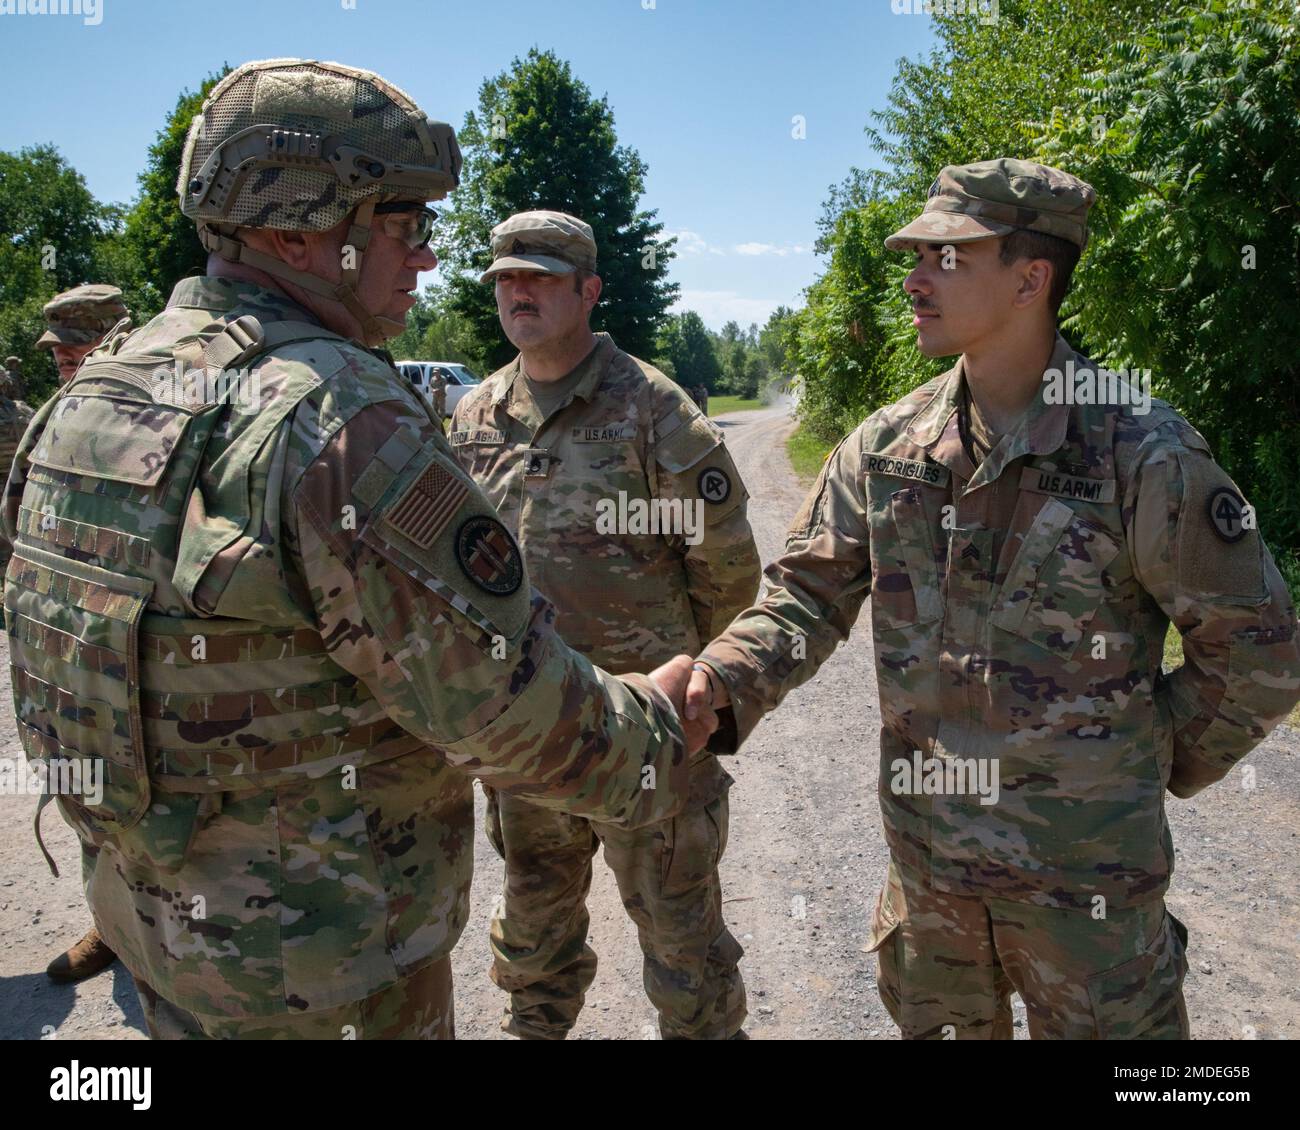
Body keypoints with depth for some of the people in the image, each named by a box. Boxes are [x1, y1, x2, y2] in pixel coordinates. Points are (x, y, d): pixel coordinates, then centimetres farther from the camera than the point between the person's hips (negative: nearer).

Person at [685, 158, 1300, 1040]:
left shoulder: (1143, 452, -15)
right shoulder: (887, 446, -2)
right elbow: (808, 596, 0)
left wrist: (1151, 762, -1)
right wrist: (723, 684, -17)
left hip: (1084, 868, -4)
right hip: (927, 858, 4)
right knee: (941, 1026, 24)